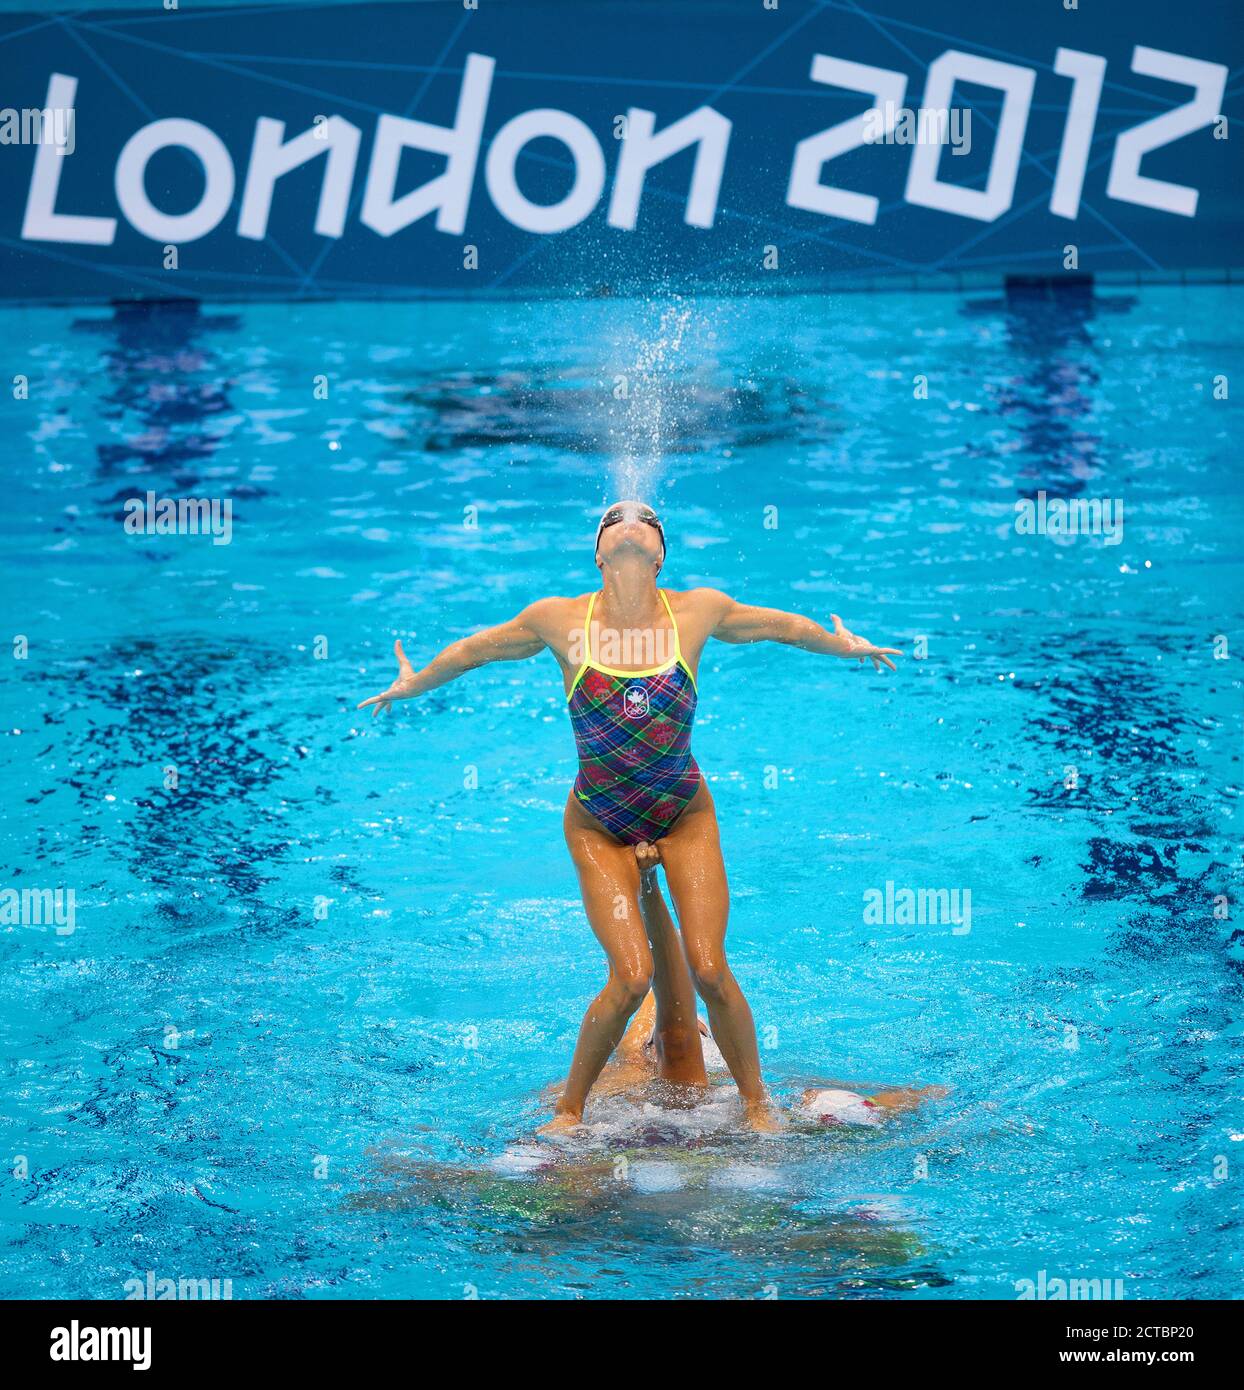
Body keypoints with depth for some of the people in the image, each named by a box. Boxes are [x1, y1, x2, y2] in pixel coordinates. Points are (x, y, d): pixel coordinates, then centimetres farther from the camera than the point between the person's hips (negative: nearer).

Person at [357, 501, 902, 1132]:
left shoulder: (699, 611, -10)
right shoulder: (559, 619, -12)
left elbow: (781, 625, 10)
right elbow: (477, 648, 6)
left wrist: (845, 647, 26)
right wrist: (411, 684, 22)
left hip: (685, 816, 1)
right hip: (599, 824, -1)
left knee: (709, 969, -8)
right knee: (632, 974, -15)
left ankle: (757, 1104, 15)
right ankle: (569, 1109, 8)